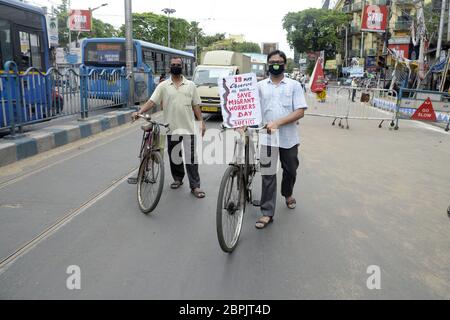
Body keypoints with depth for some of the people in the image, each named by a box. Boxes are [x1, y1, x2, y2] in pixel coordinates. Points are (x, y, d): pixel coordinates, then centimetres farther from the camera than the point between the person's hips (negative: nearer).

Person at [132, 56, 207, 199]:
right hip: (171, 128, 1)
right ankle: (178, 179, 32)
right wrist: (139, 112, -20)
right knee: (174, 156, 13)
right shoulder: (163, 86, 3)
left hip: (188, 127, -1)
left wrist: (202, 122, 1)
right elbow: (152, 101, -5)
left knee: (191, 157, -3)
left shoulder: (190, 85, 5)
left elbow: (196, 105, 6)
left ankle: (195, 186, 2)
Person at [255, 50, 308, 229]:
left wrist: (277, 123, -20)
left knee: (290, 171, 18)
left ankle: (288, 194, 48)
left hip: (289, 138, 0)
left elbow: (300, 112, -8)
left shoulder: (294, 85, 1)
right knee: (268, 175, -1)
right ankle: (267, 213, 7)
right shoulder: (260, 86, 6)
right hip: (267, 138, 0)